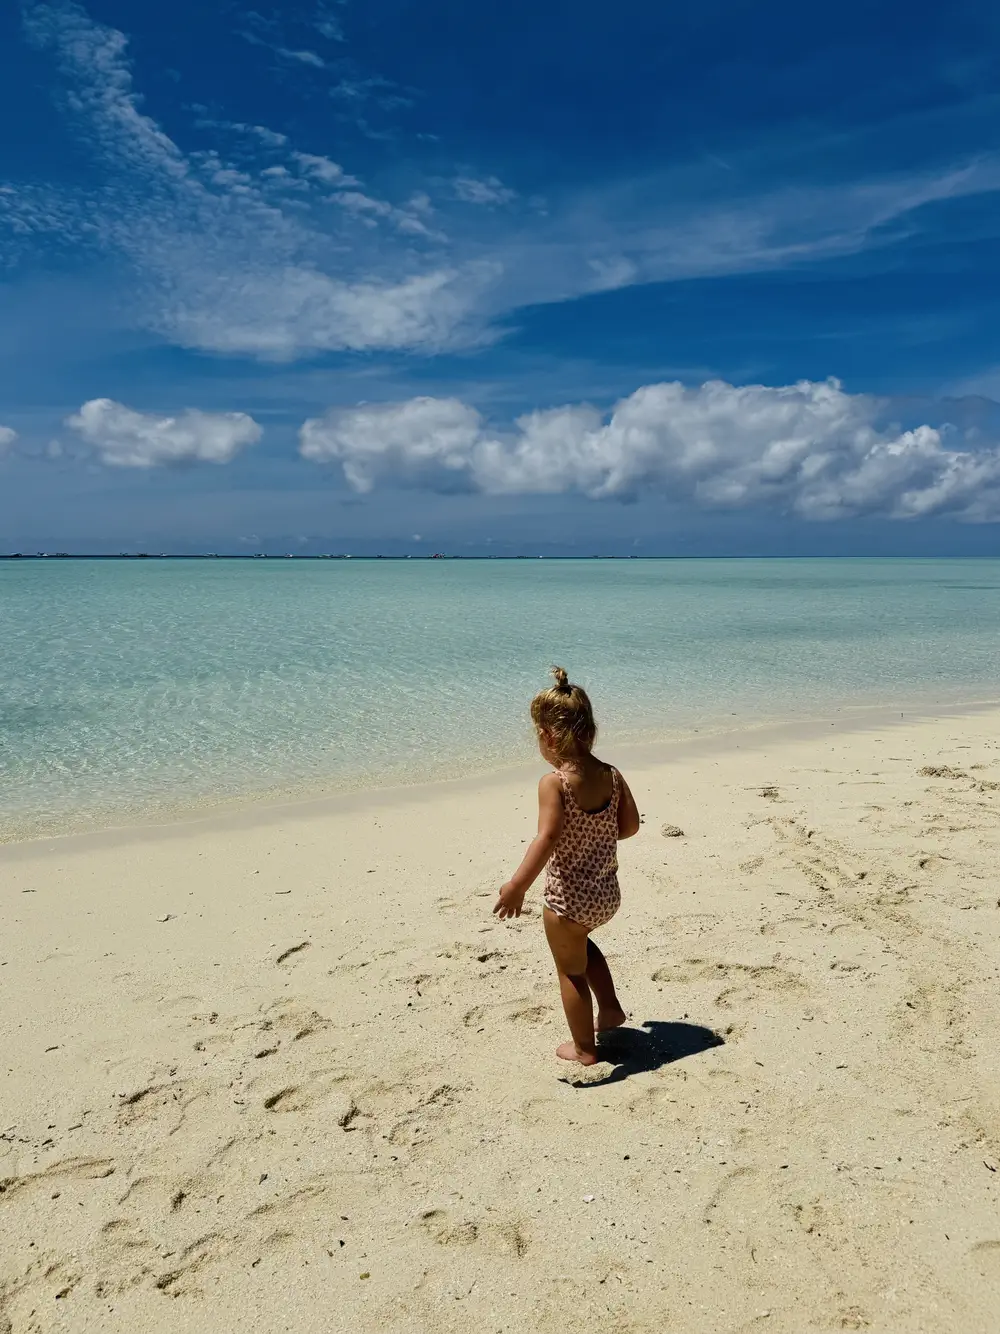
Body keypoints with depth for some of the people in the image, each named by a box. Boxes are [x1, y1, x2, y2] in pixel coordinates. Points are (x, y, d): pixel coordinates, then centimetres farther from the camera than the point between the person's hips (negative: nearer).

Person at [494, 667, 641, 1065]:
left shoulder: (554, 783, -22)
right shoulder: (611, 775, -4)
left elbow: (547, 838, -33)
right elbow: (631, 825, 4)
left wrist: (517, 887, -34)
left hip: (568, 897, -6)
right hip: (608, 894, 6)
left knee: (571, 970, 16)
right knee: (581, 943, 35)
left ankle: (584, 1049, 32)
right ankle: (610, 1009, 38)